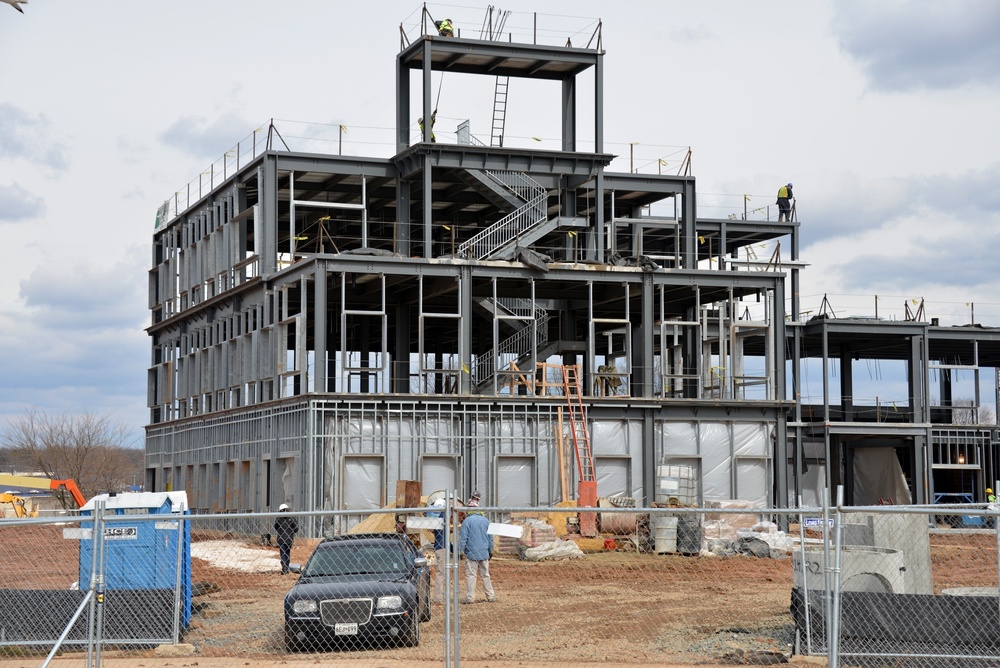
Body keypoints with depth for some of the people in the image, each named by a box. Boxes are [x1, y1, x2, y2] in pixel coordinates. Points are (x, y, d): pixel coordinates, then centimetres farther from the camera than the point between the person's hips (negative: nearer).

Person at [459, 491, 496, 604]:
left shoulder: (468, 521, -9)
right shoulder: (486, 520, 7)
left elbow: (463, 538, -11)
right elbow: (490, 537, 13)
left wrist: (460, 551, -5)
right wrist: (490, 551, 22)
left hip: (471, 553, -5)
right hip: (484, 553, 5)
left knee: (471, 575, -1)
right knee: (485, 575, 12)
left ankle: (470, 597, -1)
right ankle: (491, 596, 14)